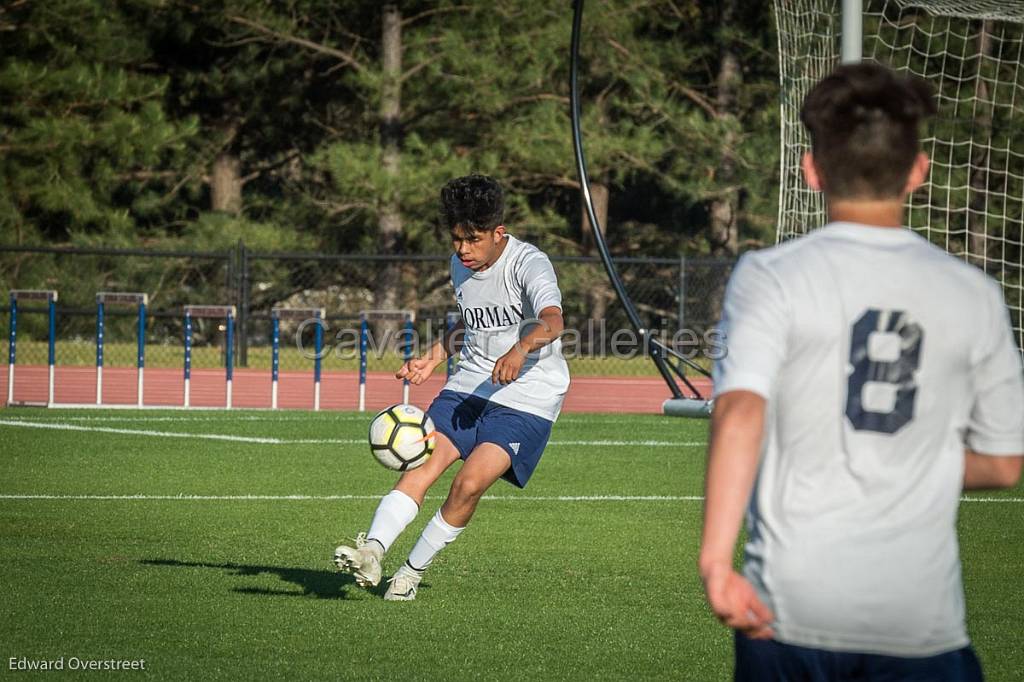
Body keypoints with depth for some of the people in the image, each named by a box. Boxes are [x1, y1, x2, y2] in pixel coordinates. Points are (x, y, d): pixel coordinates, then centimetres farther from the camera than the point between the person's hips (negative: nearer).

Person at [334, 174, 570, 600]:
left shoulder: (529, 264, -15)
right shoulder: (460, 267, 9)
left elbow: (552, 320, -34)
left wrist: (521, 348, -53)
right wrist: (432, 359, 13)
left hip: (527, 399, -6)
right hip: (469, 386, 6)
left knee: (470, 482, -20)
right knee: (422, 463, -17)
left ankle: (414, 570, -3)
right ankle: (372, 551, -30)